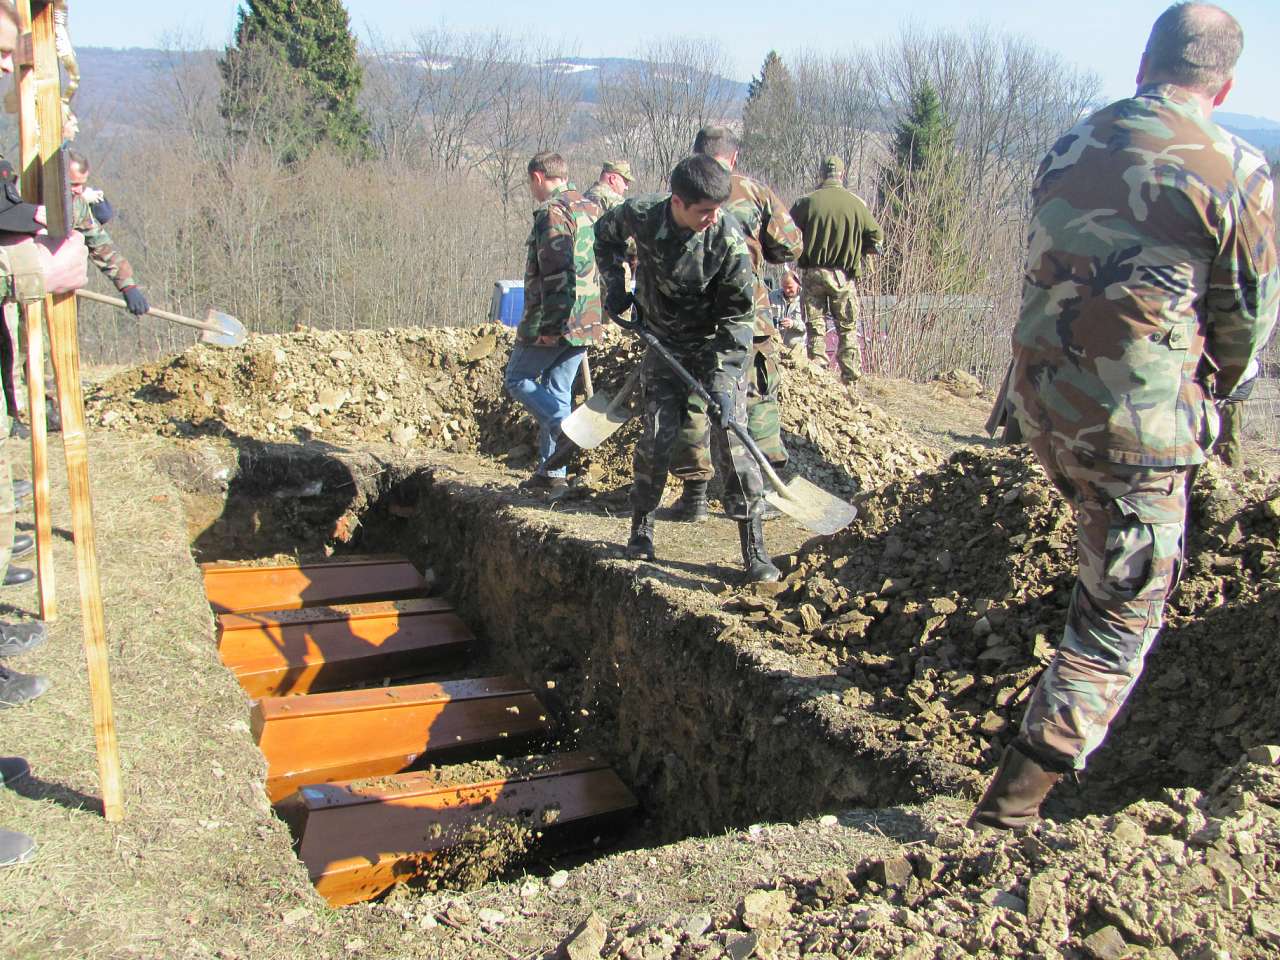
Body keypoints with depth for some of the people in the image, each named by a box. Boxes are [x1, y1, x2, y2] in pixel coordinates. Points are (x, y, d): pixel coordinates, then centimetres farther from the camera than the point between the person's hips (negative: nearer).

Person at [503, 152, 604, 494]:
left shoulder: (552, 212, -13)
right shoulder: (592, 209, 16)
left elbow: (556, 274, -22)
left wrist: (548, 324, -21)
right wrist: (600, 316, 20)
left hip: (552, 323, -8)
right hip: (586, 323, 8)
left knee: (518, 379, 7)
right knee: (558, 390, 13)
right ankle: (552, 472, 15)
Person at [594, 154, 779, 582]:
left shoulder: (729, 239, -22)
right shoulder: (640, 216, -15)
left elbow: (737, 316, -17)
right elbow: (604, 234, 11)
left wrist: (721, 383, -23)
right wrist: (614, 284, -1)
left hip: (718, 347, -2)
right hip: (664, 345, 2)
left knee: (732, 441, -11)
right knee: (655, 437, -2)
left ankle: (754, 550, -5)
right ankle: (641, 530, 19)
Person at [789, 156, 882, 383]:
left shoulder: (807, 202, -4)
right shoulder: (856, 203, -2)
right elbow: (876, 236, 4)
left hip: (812, 273, 0)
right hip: (844, 274, 0)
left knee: (816, 326, 7)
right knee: (848, 328, 10)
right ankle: (852, 376, 9)